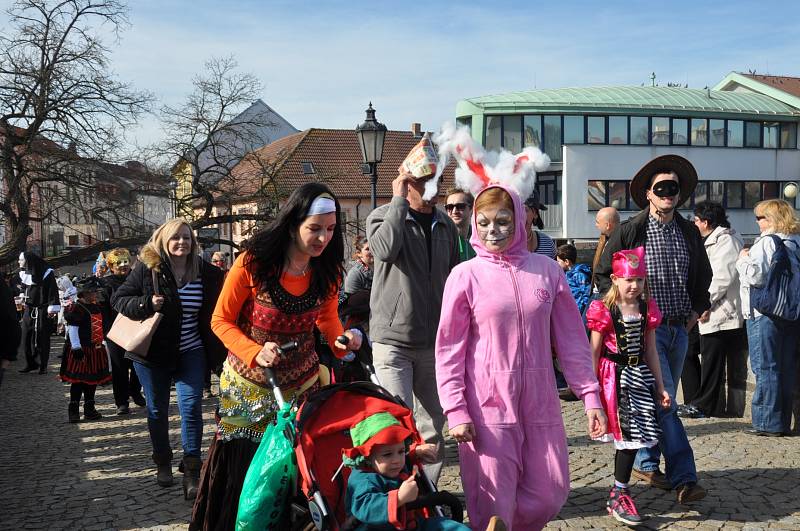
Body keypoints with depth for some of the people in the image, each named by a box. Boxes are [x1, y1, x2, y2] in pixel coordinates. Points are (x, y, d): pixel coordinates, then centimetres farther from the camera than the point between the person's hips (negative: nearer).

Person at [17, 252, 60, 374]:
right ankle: (30, 364, 10)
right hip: (29, 309, 6)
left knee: (42, 338, -3)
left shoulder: (46, 273, -9)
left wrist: (52, 308, -18)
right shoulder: (24, 273, 11)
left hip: (42, 311, -6)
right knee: (27, 337, 2)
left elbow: (53, 291, -13)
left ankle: (42, 365, 3)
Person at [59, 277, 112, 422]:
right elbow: (72, 330, -16)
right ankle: (73, 411, 4)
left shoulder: (97, 307, 13)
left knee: (93, 380, 12)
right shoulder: (76, 308, -12)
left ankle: (90, 409, 21)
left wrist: (102, 344, 22)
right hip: (81, 351, -8)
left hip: (96, 349, 8)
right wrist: (76, 348, -20)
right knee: (78, 381, -3)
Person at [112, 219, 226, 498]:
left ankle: (191, 469, 0)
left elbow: (213, 312, 6)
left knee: (191, 406, -8)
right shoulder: (146, 268, -10)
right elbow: (118, 299, -5)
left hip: (190, 352, 1)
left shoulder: (206, 273, -4)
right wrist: (146, 305, -24)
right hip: (152, 352, 0)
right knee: (157, 409, 12)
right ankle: (162, 462, 31)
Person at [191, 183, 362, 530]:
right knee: (245, 466, 9)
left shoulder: (328, 269, -8)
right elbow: (221, 321, -12)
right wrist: (255, 352, -29)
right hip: (249, 384, -3)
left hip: (301, 383, 3)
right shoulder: (253, 262, -20)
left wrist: (342, 338, -16)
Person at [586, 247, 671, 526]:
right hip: (614, 375, -5)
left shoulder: (648, 309, 5)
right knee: (627, 435, -4)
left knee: (633, 436, 4)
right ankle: (619, 495, 10)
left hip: (639, 376, 5)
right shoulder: (604, 311, -10)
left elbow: (651, 350, 12)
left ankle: (618, 492, 17)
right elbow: (594, 352, -7)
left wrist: (660, 387, 12)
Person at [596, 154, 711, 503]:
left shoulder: (690, 232, 9)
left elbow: (703, 275, 24)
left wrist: (696, 310, 16)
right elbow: (603, 274, 0)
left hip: (679, 329, 6)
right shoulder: (629, 231, -6)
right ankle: (683, 479, -8)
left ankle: (645, 463, 26)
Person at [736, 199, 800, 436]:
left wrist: (743, 258, -3)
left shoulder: (766, 242, -13)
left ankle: (768, 423, 0)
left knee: (765, 368, -2)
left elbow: (755, 275, -19)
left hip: (764, 312, -8)